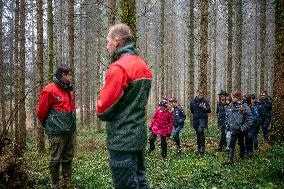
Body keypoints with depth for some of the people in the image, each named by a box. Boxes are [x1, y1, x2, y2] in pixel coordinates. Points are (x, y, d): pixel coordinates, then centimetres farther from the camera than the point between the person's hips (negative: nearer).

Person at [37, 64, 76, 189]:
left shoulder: (70, 90, 13)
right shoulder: (50, 90, -10)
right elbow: (41, 112, -4)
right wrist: (48, 125, 10)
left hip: (70, 131, 7)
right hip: (57, 132, -7)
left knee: (68, 158, 13)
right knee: (55, 159, 1)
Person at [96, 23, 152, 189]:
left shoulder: (118, 67, -17)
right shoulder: (143, 66, 10)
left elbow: (103, 108, -16)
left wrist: (100, 112, 4)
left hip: (122, 141, -9)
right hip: (140, 137, 9)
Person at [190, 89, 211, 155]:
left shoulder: (205, 101, 0)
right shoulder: (193, 102, 7)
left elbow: (209, 110, -3)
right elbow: (191, 110, 22)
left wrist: (204, 108, -19)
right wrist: (195, 114, 11)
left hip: (203, 119, -4)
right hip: (195, 120, 4)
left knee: (200, 130, -26)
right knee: (198, 134, 10)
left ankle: (202, 147, -23)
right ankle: (199, 148, 21)